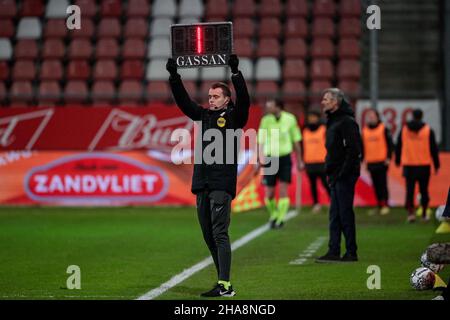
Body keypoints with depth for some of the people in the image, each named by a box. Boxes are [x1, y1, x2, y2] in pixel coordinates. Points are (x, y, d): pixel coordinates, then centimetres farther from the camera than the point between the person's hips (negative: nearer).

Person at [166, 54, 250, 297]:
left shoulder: (233, 117, 2)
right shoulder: (204, 116, 17)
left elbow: (243, 99, -14)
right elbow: (183, 101, 17)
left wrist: (235, 72, -22)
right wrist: (174, 76, 8)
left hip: (222, 184, -7)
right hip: (202, 185, 7)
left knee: (219, 234, -12)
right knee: (208, 236, 7)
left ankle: (225, 286, -14)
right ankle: (223, 283, 14)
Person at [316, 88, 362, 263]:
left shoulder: (347, 122, -13)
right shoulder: (332, 121, 18)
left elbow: (353, 150, -19)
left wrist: (343, 173, -20)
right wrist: (330, 173, 15)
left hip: (344, 176, -10)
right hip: (335, 176, 10)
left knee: (345, 213, -6)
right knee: (335, 215, 9)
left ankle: (351, 252, 0)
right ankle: (334, 251, 11)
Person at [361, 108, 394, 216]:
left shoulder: (383, 129, -1)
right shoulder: (365, 130, 11)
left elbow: (390, 144, -2)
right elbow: (362, 146, 16)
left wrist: (388, 157, -9)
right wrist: (361, 159, 11)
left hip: (382, 162, -5)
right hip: (371, 162, 5)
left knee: (382, 184, -5)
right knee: (375, 185, 6)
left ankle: (385, 205, -1)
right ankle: (379, 206, 11)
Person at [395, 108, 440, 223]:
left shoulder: (404, 130, 4)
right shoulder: (428, 130, -2)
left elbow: (398, 147, 9)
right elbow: (433, 149, 0)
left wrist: (397, 161, 21)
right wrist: (436, 165, 6)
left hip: (408, 165, 1)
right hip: (424, 166, -1)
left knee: (409, 190, 1)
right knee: (424, 190, 8)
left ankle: (410, 213, -13)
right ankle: (424, 214, 14)